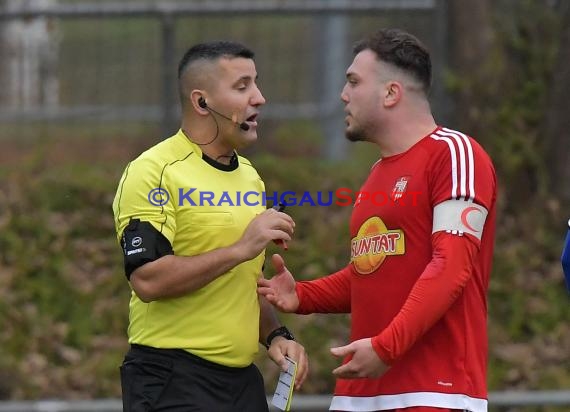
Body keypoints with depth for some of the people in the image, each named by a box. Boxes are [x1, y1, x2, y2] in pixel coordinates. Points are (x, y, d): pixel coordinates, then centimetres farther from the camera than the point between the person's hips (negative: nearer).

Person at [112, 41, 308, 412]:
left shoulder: (249, 176, 16)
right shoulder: (153, 173, -10)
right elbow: (148, 279, -21)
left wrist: (276, 335, 7)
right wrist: (239, 249, -20)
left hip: (242, 379, 8)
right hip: (171, 382, -7)